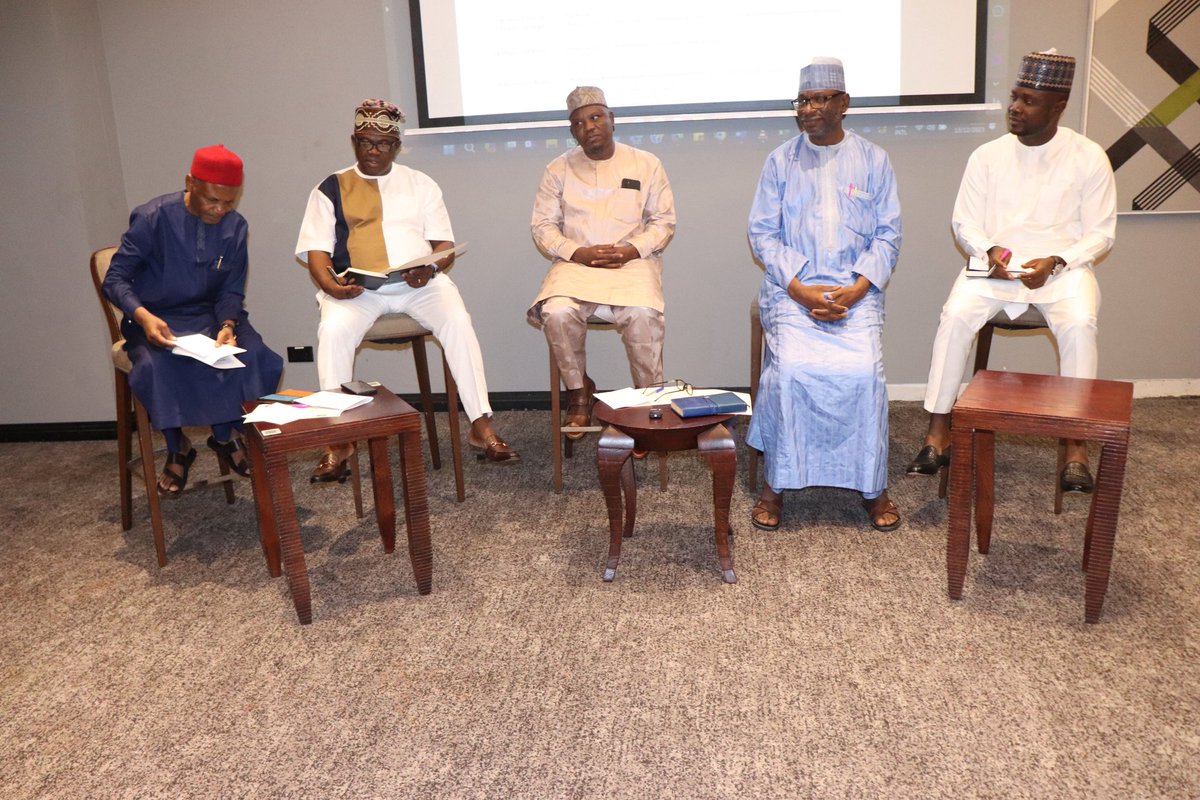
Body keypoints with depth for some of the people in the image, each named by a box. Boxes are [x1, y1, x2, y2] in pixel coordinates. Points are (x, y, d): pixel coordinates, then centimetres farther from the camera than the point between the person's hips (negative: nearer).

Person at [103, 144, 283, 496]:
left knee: (254, 355, -26)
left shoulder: (235, 226, -2)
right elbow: (115, 279, -13)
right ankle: (178, 449, -7)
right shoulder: (153, 217, -13)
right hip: (155, 319, -3)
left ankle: (226, 435, 0)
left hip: (210, 315, 3)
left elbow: (231, 291, 3)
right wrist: (143, 316, -33)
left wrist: (228, 325, -20)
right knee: (158, 366, -34)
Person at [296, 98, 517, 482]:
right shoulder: (331, 189, 15)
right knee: (333, 330, -31)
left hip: (420, 280, 1)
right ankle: (338, 440, -23)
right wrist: (329, 284, -17)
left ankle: (481, 426, -24)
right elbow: (316, 251, 5)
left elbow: (444, 244, 9)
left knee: (458, 321, -28)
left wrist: (430, 269, -15)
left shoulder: (420, 184, 18)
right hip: (357, 287, 0)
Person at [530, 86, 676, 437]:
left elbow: (664, 220, 7)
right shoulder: (558, 169, 10)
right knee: (557, 313, -30)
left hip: (632, 261, -1)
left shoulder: (646, 164, 9)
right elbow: (542, 225, 7)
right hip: (575, 262, 1)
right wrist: (577, 253, -11)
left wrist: (631, 250, -12)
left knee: (642, 315, -33)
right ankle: (578, 389, -5)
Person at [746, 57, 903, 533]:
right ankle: (775, 485, -10)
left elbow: (888, 235, 6)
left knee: (864, 370, -24)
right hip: (792, 288, 0)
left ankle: (873, 486, -5)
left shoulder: (872, 160, 10)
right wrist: (801, 289, -11)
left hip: (856, 289, 0)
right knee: (789, 369, -26)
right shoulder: (781, 160, 9)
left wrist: (857, 289, -11)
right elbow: (763, 234, 3)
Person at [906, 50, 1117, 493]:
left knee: (1079, 324, -31)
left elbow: (1101, 233, 2)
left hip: (1063, 267, -1)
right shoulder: (988, 156, 4)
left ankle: (1076, 445, -19)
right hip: (996, 265, 1)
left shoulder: (1088, 157, 0)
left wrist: (1055, 262, -16)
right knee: (956, 315, -27)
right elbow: (964, 223, 7)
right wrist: (990, 251, -14)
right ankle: (938, 432, -20)